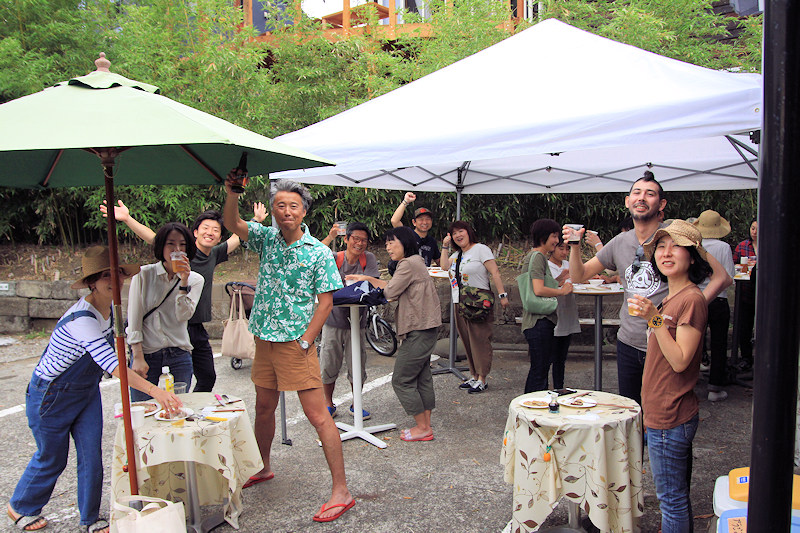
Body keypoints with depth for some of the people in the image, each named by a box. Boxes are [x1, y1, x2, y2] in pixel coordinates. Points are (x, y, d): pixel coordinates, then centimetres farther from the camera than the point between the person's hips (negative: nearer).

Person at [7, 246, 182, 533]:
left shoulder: (110, 309, -8)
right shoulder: (81, 318, -34)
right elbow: (111, 363, -45)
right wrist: (153, 389, -52)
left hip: (87, 391, 6)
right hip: (51, 396, -6)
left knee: (92, 455, 5)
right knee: (52, 458, 11)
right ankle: (20, 506, 39)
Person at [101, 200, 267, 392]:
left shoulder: (213, 255, 8)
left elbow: (239, 237, 22)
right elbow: (152, 238, -22)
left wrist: (256, 220, 29)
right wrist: (126, 219, -34)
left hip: (198, 331, 7)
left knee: (208, 379, 15)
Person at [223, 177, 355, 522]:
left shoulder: (319, 252, -8)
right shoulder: (267, 238, 6)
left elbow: (326, 302, -9)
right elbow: (231, 224, -3)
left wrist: (305, 341, -15)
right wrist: (232, 193, -22)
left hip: (296, 342, -6)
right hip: (264, 339, 6)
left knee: (317, 414, -7)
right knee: (264, 407, 20)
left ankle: (341, 491, -1)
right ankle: (264, 468, 42)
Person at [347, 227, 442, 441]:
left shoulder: (408, 264, -14)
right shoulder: (415, 262, 18)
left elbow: (390, 292, -14)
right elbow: (393, 287, 19)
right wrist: (367, 279, 19)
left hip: (419, 331, -11)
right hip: (425, 328, 11)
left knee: (401, 380, -3)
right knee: (422, 379, 13)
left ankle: (422, 428, 4)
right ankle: (426, 426, 19)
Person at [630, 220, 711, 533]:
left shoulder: (692, 299, -16)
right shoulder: (670, 298, 12)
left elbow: (680, 360, -22)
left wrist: (654, 318, -27)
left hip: (671, 419, -9)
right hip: (663, 413, 9)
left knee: (672, 499, 2)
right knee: (678, 496, 21)